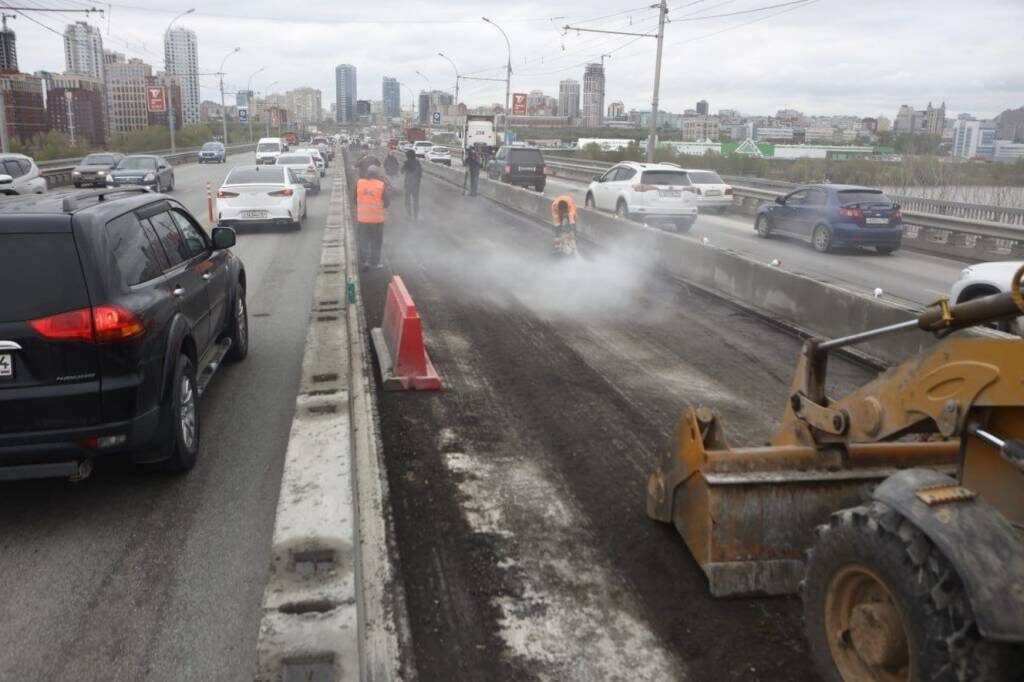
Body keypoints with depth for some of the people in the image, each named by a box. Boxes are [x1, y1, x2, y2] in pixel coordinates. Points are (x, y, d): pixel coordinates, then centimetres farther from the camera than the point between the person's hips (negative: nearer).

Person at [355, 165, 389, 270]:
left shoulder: (359, 183, -3)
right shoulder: (381, 185, -10)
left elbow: (354, 199, 6)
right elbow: (386, 202, -5)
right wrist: (384, 206, 17)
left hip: (362, 218, 2)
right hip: (377, 218, -2)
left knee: (363, 240, 11)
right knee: (376, 241, 12)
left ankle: (364, 261, 3)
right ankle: (375, 261, 16)